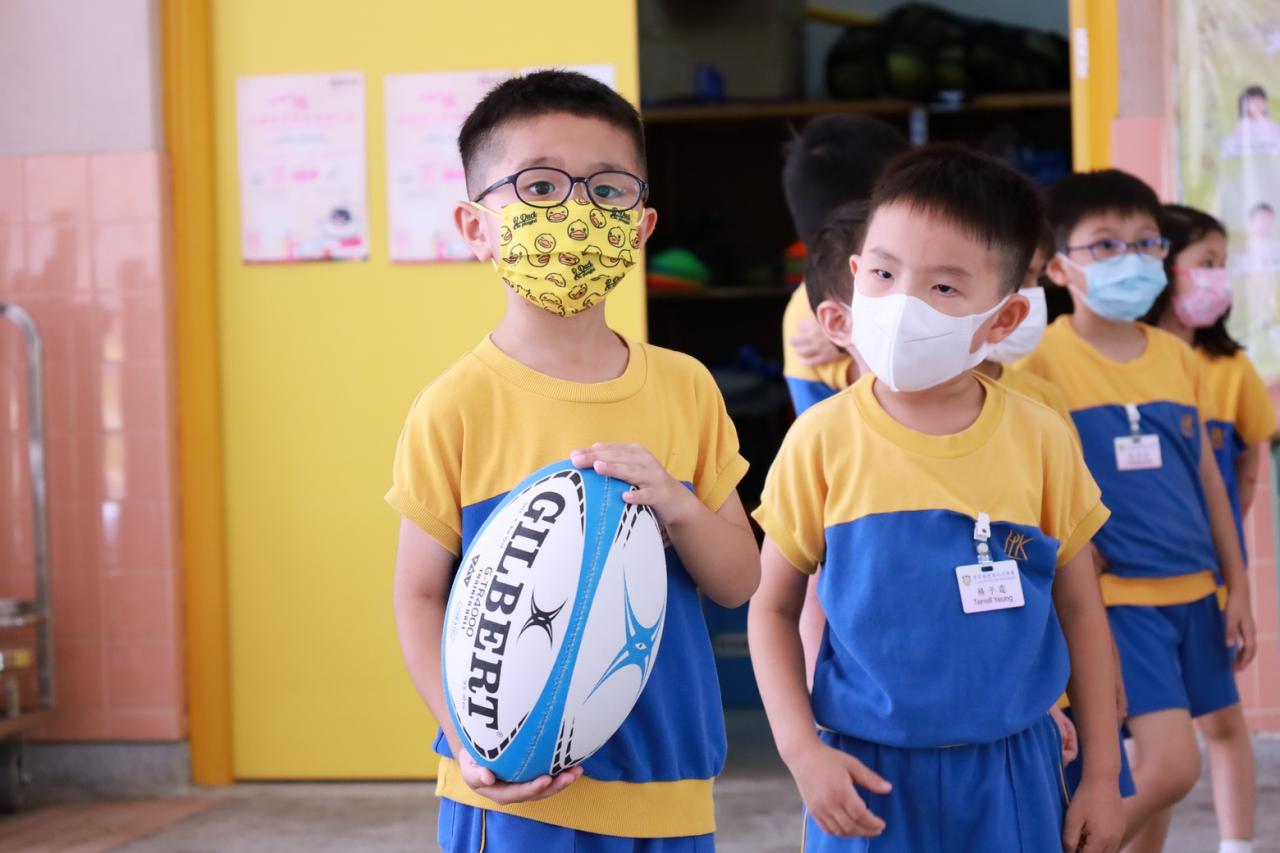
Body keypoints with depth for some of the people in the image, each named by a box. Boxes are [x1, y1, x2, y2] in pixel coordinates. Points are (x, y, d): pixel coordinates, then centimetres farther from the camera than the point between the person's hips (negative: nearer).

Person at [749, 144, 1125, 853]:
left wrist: (1102, 775, 6)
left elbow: (1079, 610, 5)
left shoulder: (1040, 440, -5)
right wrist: (802, 751, -9)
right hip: (868, 779, -1)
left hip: (1011, 776, 1)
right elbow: (773, 607, 2)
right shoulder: (823, 440, -7)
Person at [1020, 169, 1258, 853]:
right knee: (1170, 766, -15)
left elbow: (1206, 474, 14)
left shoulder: (1178, 357, 8)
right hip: (1116, 597, -6)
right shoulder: (1042, 360, -9)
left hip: (1191, 591, 6)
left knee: (1151, 772, 12)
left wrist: (1237, 588, 13)